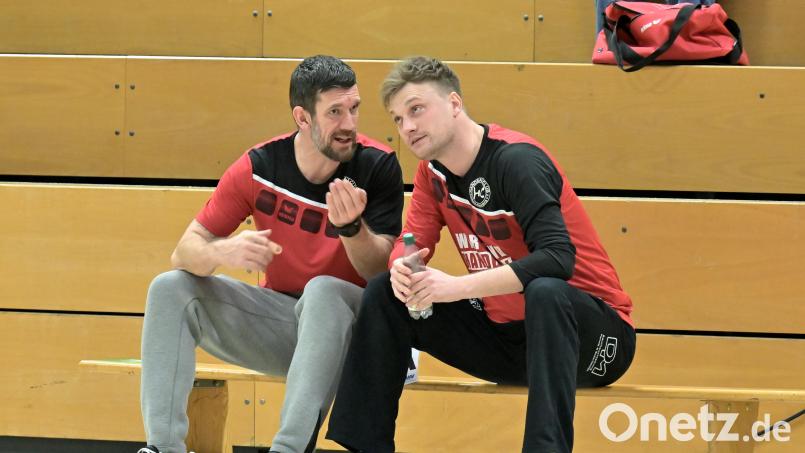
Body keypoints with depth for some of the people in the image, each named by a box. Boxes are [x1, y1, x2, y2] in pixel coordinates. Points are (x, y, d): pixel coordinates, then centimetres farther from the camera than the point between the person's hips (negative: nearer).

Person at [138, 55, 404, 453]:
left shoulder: (377, 166, -13)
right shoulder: (259, 167, -8)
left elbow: (381, 274, -15)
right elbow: (185, 252, -8)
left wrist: (351, 227, -36)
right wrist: (223, 251, -32)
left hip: (351, 326, -3)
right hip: (280, 315, 3)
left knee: (323, 290, -36)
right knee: (170, 288, -12)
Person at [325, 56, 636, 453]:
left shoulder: (515, 159, -20)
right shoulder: (433, 170, 4)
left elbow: (558, 257, -32)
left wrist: (457, 287, -36)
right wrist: (401, 268, -24)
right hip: (504, 333, 7)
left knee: (545, 292, -40)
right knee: (383, 295, 1)